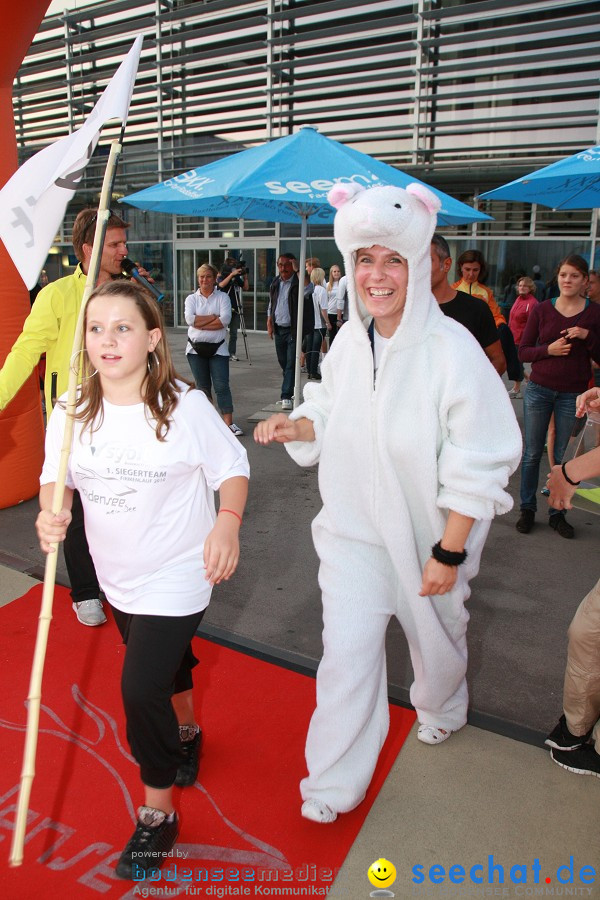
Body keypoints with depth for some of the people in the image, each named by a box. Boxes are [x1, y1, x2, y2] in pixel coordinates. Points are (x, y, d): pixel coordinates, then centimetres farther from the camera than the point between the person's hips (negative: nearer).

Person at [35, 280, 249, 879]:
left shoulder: (185, 408, -21)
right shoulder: (72, 413, -9)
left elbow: (232, 468, -11)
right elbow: (56, 478, 2)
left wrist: (227, 522, -28)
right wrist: (50, 513, -19)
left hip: (175, 577, -5)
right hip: (116, 576, 5)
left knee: (140, 687, -6)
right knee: (166, 659, 28)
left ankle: (158, 814, 20)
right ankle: (186, 730, 59)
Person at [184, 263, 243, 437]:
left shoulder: (222, 297, 4)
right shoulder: (191, 298, 9)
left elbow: (225, 320, -13)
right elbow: (190, 318, -10)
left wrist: (201, 324, -13)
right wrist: (214, 317, -11)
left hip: (217, 348, -2)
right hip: (196, 348, 2)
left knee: (222, 386, -9)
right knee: (202, 386, 9)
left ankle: (228, 422, -11)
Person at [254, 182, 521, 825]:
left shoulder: (452, 349, -22)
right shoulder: (350, 342, -5)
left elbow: (475, 468, -19)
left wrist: (448, 552, -18)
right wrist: (294, 426, -11)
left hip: (427, 534, -3)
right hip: (354, 530, 3)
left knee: (435, 634, 22)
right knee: (346, 650, 4)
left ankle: (441, 709, 58)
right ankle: (336, 781, 25)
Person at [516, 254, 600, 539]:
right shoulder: (541, 309, 2)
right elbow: (523, 352, 1)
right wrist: (549, 349, -16)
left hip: (573, 394, 0)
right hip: (539, 390, 0)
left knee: (563, 456, 5)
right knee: (532, 453, 5)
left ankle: (557, 514, 17)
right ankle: (527, 509, 19)